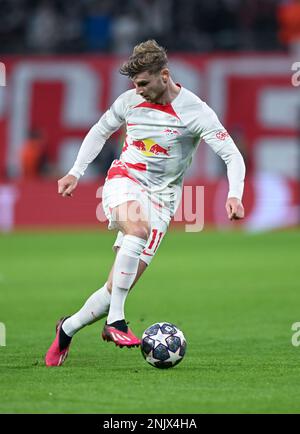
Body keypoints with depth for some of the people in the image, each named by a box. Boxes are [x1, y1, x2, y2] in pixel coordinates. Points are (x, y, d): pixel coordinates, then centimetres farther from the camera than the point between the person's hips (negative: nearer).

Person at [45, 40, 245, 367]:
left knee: (120, 285, -7)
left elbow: (233, 156, -13)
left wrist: (234, 195, -30)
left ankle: (67, 329, 17)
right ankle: (115, 320, -38)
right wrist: (75, 173, 14)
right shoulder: (129, 101, 1)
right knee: (138, 227, -37)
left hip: (160, 196, 0)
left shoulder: (195, 112, -10)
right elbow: (100, 131, 20)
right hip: (124, 180, 0)